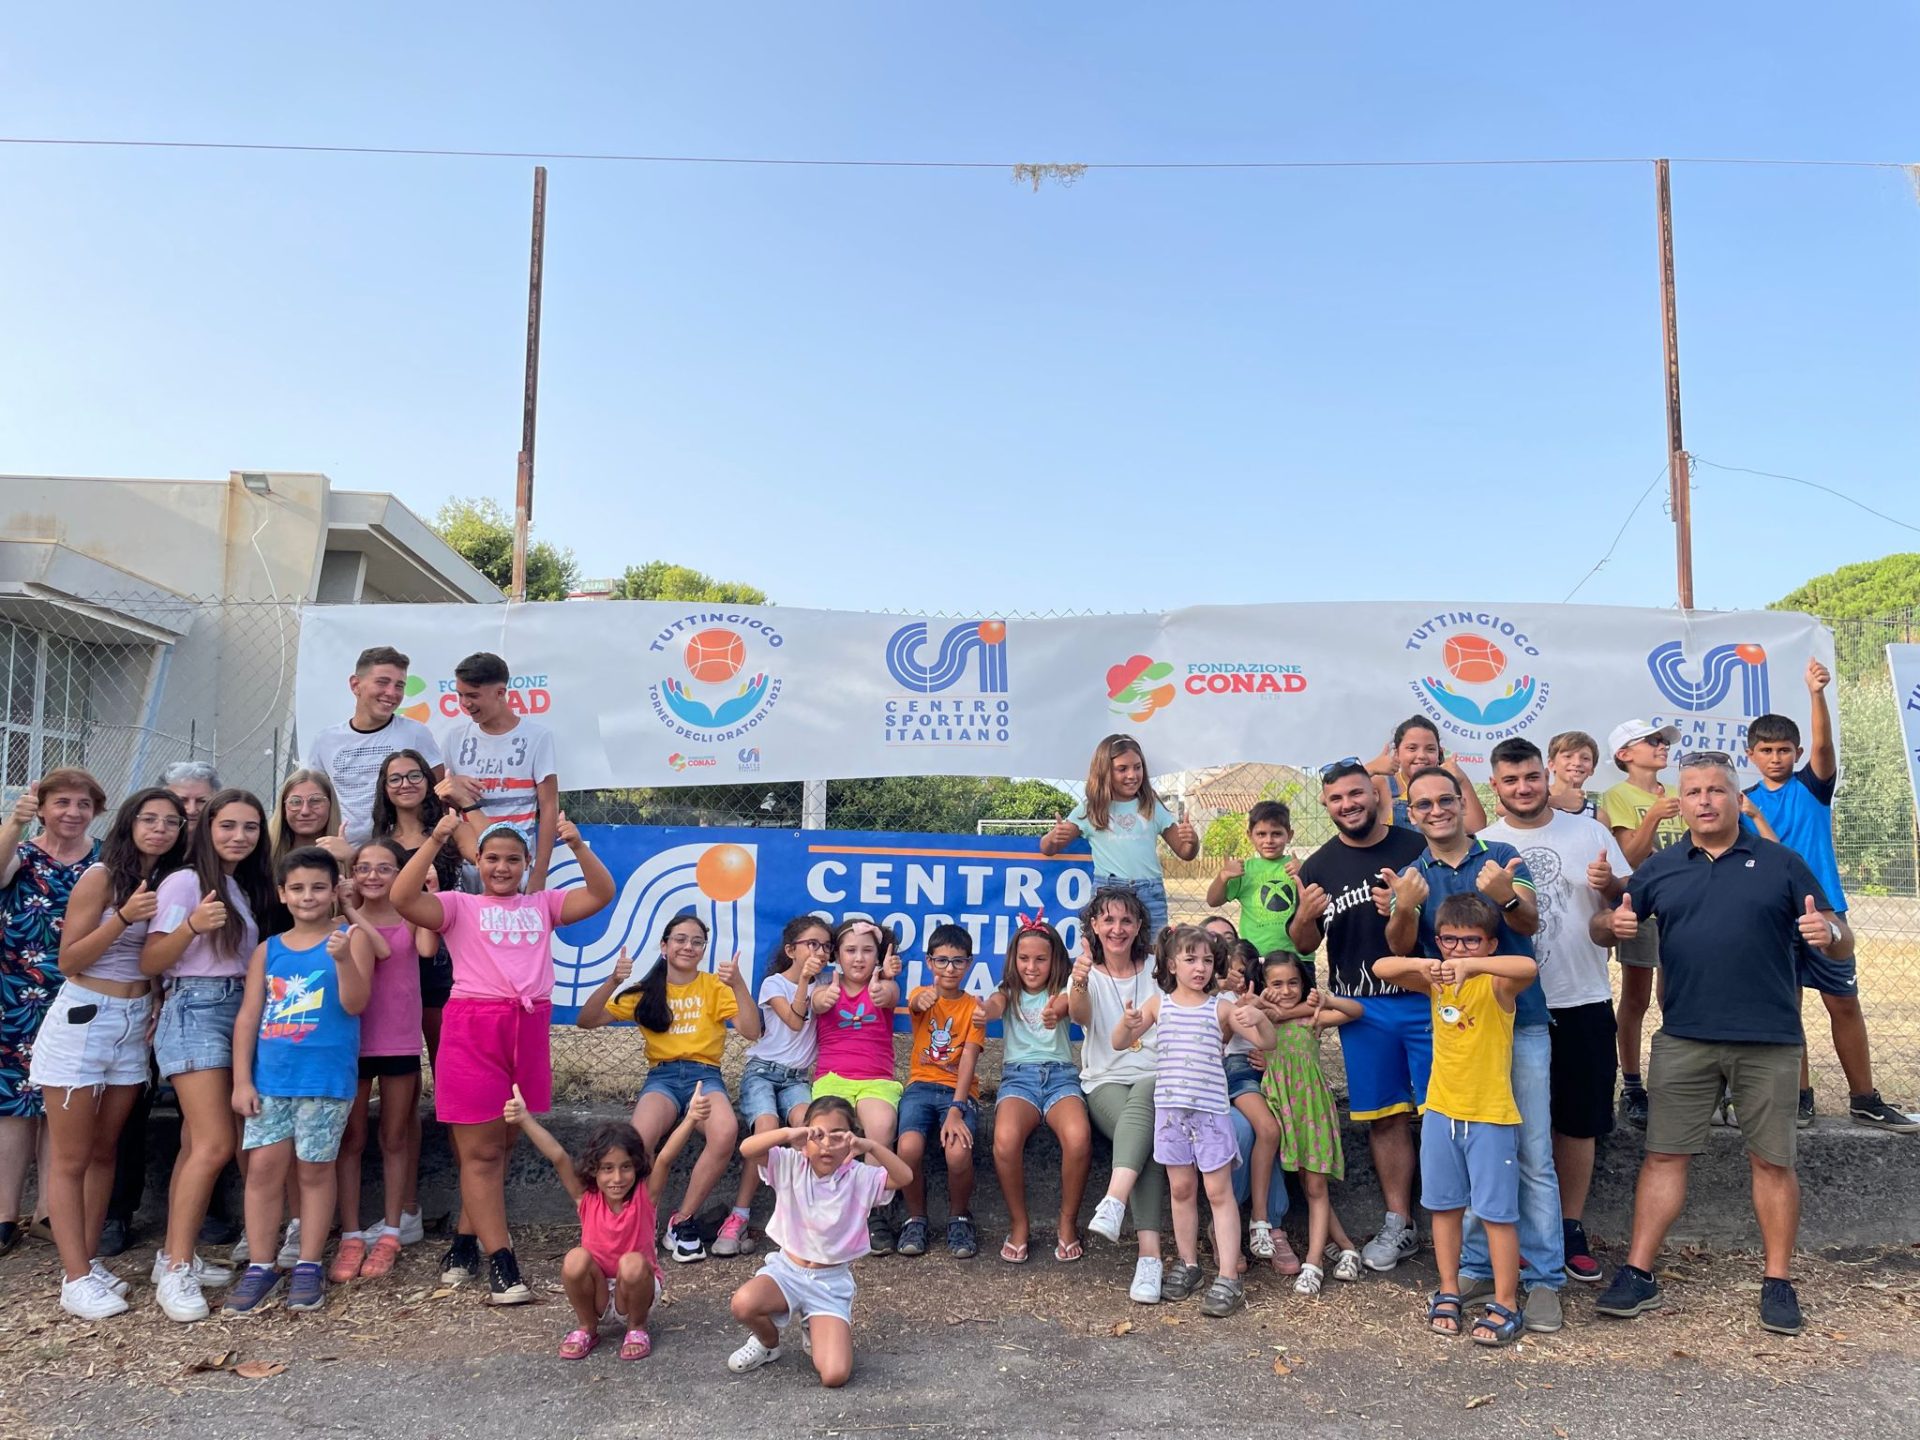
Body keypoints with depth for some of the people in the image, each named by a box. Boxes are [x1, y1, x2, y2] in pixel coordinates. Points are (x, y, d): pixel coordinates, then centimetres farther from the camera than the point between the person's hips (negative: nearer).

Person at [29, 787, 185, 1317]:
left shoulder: (168, 883, 5)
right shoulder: (101, 877, -11)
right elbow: (68, 960, -13)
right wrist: (124, 917, -23)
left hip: (135, 1023, 6)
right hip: (83, 1018, -6)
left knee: (104, 1150, 13)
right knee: (70, 1158, 0)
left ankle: (88, 1261, 21)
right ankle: (75, 1279, 2)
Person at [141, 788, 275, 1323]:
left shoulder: (246, 888, 14)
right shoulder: (185, 882, -7)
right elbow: (149, 963, -10)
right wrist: (192, 925, -25)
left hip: (237, 1012, 7)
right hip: (194, 1012, -7)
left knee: (198, 1144, 7)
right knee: (214, 1144, -14)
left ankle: (174, 1256, 14)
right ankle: (176, 1272, -9)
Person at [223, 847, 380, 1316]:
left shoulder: (351, 937, 0)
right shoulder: (268, 950, 10)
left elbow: (355, 1004, -9)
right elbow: (248, 1017, 8)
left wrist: (343, 959, -26)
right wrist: (242, 1080, 2)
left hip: (327, 1077, -3)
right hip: (270, 1078, 3)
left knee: (315, 1169, 5)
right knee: (263, 1167, 2)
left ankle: (308, 1267, 15)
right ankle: (259, 1267, 14)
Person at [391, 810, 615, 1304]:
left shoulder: (542, 904, 14)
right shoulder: (459, 905, 8)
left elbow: (601, 895, 3)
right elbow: (402, 898, -9)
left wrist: (577, 846, -9)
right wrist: (436, 840, -14)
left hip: (529, 1029, 3)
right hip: (473, 1028, -3)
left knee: (503, 1146, 10)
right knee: (480, 1151, -3)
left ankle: (466, 1243, 24)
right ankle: (501, 1263, 1)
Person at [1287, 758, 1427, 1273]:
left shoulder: (1418, 847, -2)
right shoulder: (1319, 866, 5)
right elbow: (1303, 945, 9)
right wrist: (1305, 916, -14)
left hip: (1425, 999, -2)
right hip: (1362, 1008, 2)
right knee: (1386, 1117, 9)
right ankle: (1399, 1225, 19)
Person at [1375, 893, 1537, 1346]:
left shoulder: (1497, 983, -12)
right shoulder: (1434, 982, 3)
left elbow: (1528, 966, -34)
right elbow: (1381, 967, -8)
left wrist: (1470, 965, -44)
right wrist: (1422, 963, -25)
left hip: (1491, 1117, -5)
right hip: (1441, 1112, 5)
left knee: (1497, 1213, 2)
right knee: (1444, 1206, 14)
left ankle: (1505, 1306, 15)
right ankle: (1449, 1292, 27)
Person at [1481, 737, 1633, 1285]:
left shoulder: (1589, 831, 2)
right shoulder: (1483, 846, 0)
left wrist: (1610, 885, -16)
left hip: (1583, 1000, 1)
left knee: (1579, 1121, 10)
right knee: (1518, 1123, 8)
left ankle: (1570, 1228, 25)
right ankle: (1522, 1231, 23)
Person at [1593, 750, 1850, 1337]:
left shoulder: (1781, 863, 4)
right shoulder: (1659, 869, 9)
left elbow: (1841, 946, 4)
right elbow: (1603, 928, 12)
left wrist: (1829, 932, -20)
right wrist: (1614, 924, -12)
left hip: (1769, 1041, -1)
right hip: (1684, 1039, 1)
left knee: (1772, 1161, 7)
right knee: (1664, 1155, 3)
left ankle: (1778, 1282, 20)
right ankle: (1638, 1274, 9)